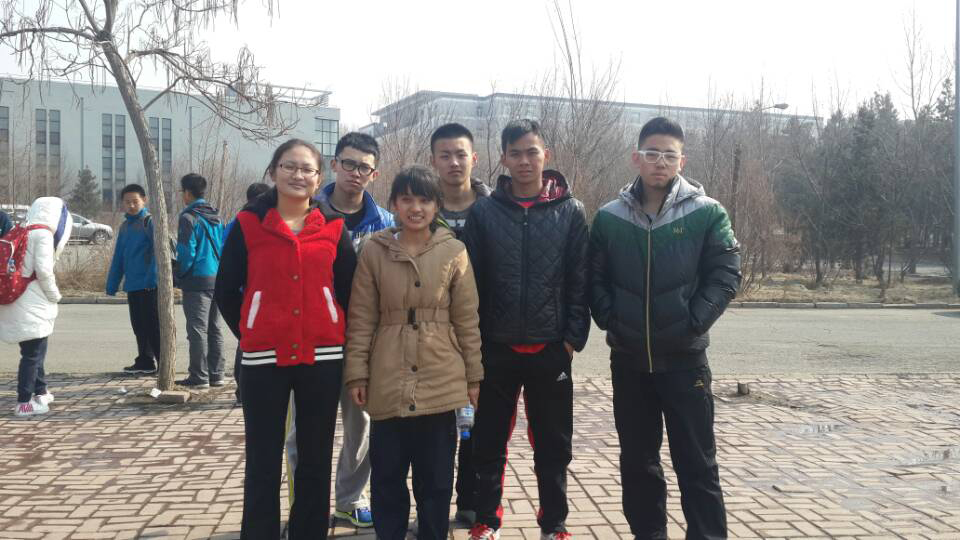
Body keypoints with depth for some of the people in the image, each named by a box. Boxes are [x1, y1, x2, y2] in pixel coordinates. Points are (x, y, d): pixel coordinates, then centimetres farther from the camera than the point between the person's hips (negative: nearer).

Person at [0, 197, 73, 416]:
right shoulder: (43, 234, -9)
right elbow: (43, 270, -17)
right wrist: (54, 295, -3)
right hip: (32, 306, -8)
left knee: (34, 350, 21)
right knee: (33, 353, -2)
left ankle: (41, 392, 33)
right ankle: (24, 402, -1)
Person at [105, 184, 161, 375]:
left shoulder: (150, 222, -7)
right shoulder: (125, 226, 16)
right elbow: (118, 258, 18)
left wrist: (152, 278, -25)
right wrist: (112, 285, 14)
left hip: (150, 286, -7)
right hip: (132, 286, 7)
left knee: (153, 326, -4)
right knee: (139, 326, 13)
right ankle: (145, 362, 22)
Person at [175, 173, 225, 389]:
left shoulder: (189, 218, -12)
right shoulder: (216, 217, 12)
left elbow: (186, 252, -16)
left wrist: (179, 276, -3)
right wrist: (218, 270, 17)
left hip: (196, 281, -7)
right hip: (217, 279, 8)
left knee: (197, 330, -3)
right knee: (214, 329, 13)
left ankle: (199, 377, -1)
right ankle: (216, 375, 17)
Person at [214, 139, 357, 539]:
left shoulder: (334, 227, 4)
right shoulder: (248, 224, 0)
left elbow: (350, 292, 11)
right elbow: (226, 291, 5)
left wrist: (336, 336, 7)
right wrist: (249, 335, 4)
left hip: (322, 358, 2)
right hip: (264, 359, -1)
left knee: (316, 459, 11)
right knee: (263, 461, 6)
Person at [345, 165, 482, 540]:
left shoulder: (454, 252, 0)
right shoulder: (374, 251, 0)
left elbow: (467, 319, 2)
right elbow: (361, 319, 1)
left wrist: (473, 375, 3)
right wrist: (357, 373, -2)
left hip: (441, 383, 0)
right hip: (389, 383, 0)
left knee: (436, 478, 10)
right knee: (387, 476, 9)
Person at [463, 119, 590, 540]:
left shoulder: (570, 211, 1)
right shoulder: (484, 211, 1)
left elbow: (579, 281, 0)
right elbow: (471, 280, 1)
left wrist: (573, 336, -6)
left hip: (550, 349, 0)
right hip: (496, 348, 0)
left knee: (553, 444, 10)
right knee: (489, 442, 10)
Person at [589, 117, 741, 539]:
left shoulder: (707, 213, -4)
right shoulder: (610, 217, 3)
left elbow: (725, 275, -5)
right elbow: (594, 278, 7)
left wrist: (693, 323, -12)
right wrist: (611, 320, -5)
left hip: (684, 357, -3)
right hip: (628, 357, 3)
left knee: (696, 461, 3)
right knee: (637, 459, 13)